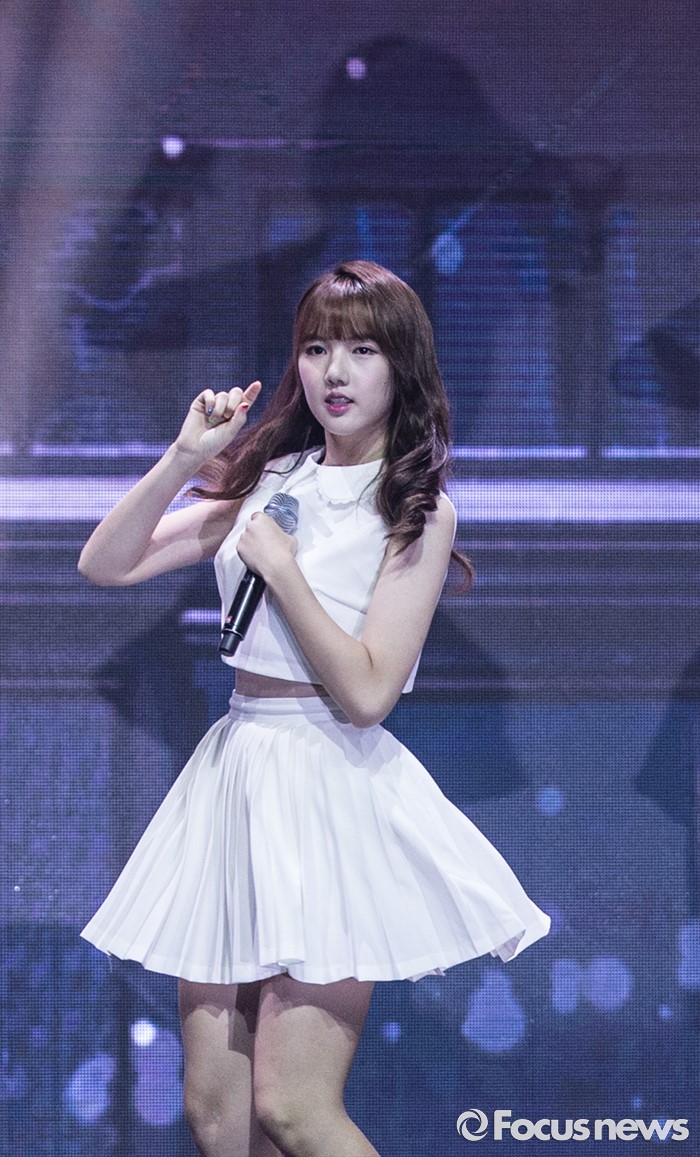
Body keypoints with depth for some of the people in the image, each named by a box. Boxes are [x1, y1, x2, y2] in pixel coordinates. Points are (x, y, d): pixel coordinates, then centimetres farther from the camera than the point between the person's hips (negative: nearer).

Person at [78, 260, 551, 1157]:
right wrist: (185, 458, -1)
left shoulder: (418, 511, -4)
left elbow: (365, 694, -13)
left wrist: (280, 566, -10)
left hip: (334, 782, -6)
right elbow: (105, 565, 8)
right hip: (233, 770, 6)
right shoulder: (269, 481, 11)